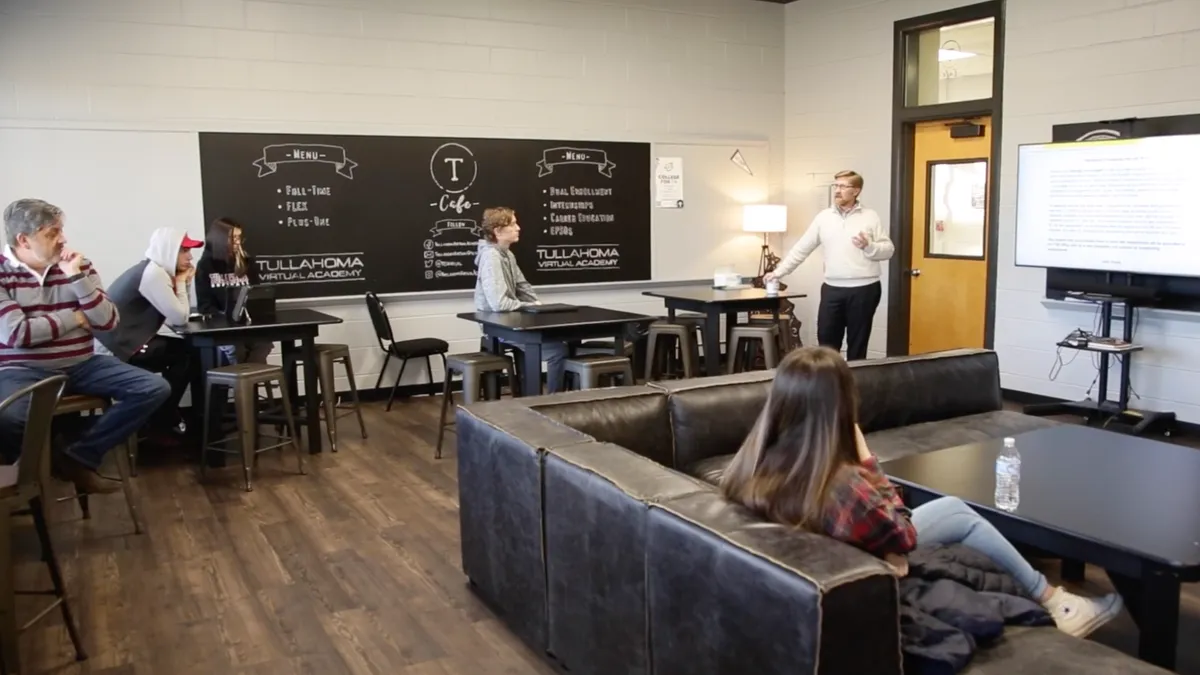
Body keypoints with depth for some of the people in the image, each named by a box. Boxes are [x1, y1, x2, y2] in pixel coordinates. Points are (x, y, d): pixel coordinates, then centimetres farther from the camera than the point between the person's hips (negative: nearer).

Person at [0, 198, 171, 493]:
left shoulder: (78, 265, 5)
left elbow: (108, 322, -3)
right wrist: (75, 317, -6)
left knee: (155, 388, -15)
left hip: (81, 366, 5)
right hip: (24, 370, -4)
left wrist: (77, 277, -12)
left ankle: (79, 457, -9)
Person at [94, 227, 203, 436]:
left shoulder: (157, 270, 15)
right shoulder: (153, 273, -17)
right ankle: (160, 425, 4)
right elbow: (179, 318, -18)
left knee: (185, 350, 13)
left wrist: (183, 283, 3)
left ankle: (165, 418, 20)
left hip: (125, 342, 10)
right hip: (116, 349, -10)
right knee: (186, 354, -6)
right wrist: (180, 283, -5)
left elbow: (180, 315, 13)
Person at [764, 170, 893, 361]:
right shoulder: (824, 217, 7)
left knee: (857, 343, 6)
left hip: (864, 289, -2)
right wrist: (778, 271, 7)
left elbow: (888, 250, -1)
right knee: (826, 340, 4)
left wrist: (868, 246, -20)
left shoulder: (871, 217, 1)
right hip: (832, 289, 3)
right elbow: (801, 249, 9)